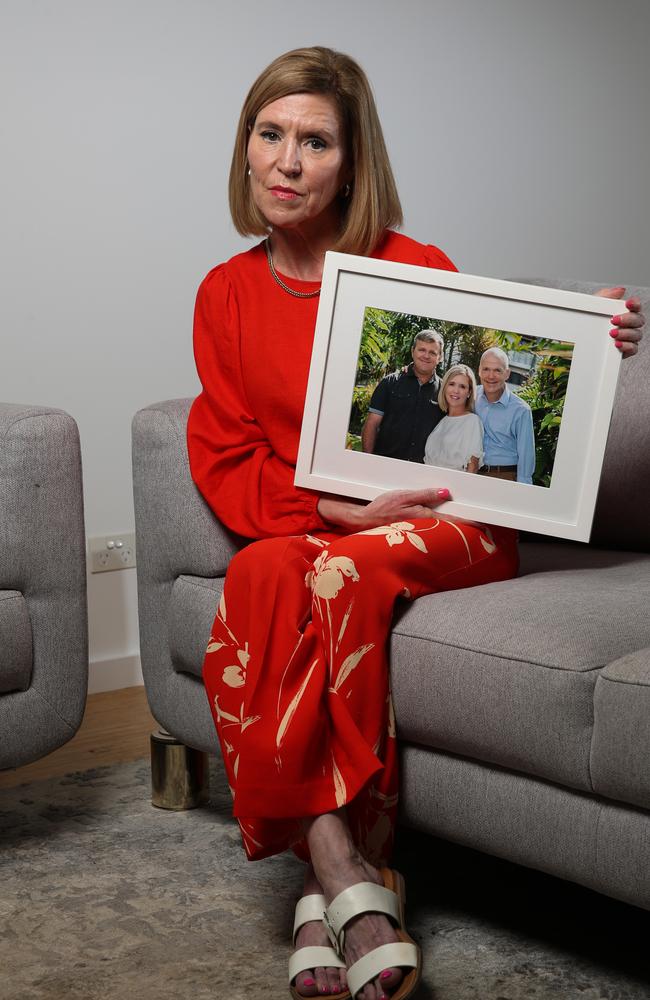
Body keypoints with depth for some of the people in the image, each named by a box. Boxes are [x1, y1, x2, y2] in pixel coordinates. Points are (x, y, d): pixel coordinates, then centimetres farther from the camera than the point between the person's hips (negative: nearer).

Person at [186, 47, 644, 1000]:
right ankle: (350, 876, -32)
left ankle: (329, 880, -23)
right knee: (260, 574, -33)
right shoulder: (226, 295, 8)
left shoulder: (416, 271, -1)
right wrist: (342, 509, -14)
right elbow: (226, 465, 3)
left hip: (446, 529, -2)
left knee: (341, 573, -35)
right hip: (304, 529, 2)